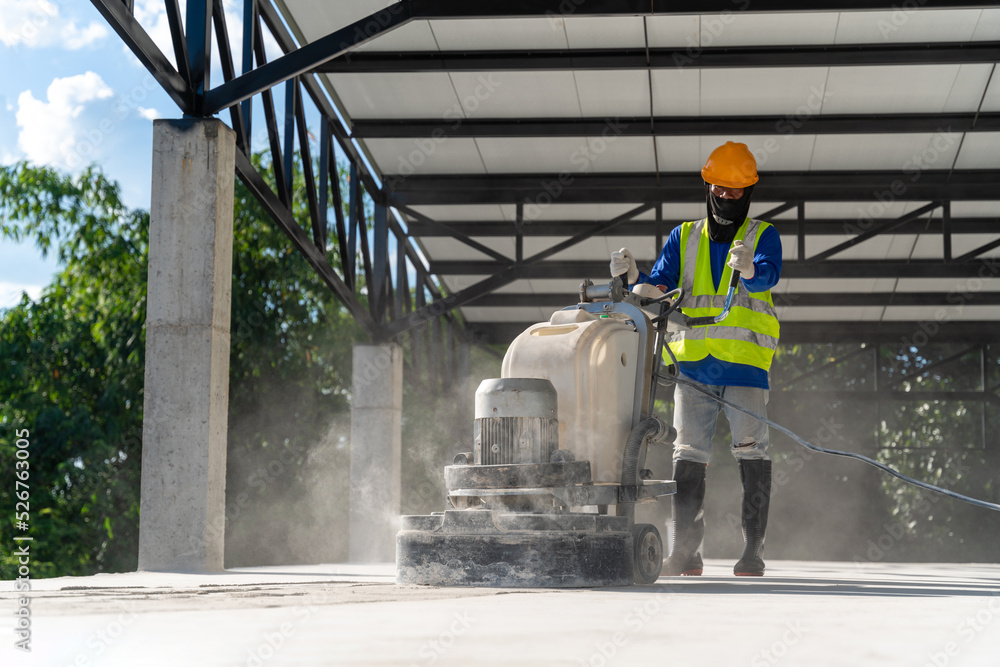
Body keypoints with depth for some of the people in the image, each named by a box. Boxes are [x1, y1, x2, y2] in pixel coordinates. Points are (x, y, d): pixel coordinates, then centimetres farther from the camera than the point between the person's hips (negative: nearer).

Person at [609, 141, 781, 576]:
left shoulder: (763, 236, 8)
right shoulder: (683, 239, 17)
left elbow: (768, 275, -13)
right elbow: (658, 288, 8)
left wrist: (748, 269, -36)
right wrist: (633, 278, -14)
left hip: (745, 360, -2)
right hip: (693, 361, 2)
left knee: (751, 451, -8)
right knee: (688, 454, -2)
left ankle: (753, 549, -5)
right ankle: (686, 550, 0)